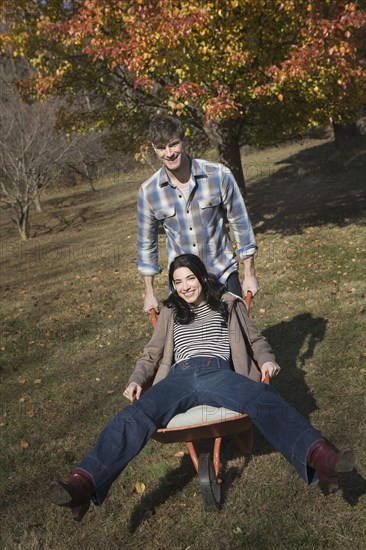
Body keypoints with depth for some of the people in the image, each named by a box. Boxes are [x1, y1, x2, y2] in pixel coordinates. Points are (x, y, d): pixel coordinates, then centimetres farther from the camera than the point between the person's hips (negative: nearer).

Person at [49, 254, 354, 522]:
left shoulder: (229, 305, 26)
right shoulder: (171, 313, 30)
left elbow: (255, 339, 25)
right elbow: (151, 354, 27)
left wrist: (267, 359, 1)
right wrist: (136, 380, 6)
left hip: (218, 373, -1)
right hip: (179, 377, 1)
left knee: (266, 401, -33)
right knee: (134, 417, -28)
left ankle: (320, 459, -52)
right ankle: (82, 487, -42)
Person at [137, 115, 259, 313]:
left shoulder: (219, 175, -12)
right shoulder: (148, 191, -7)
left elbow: (240, 223, -2)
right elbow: (146, 242, 5)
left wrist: (249, 274, 0)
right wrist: (149, 293, 8)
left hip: (223, 275, -1)